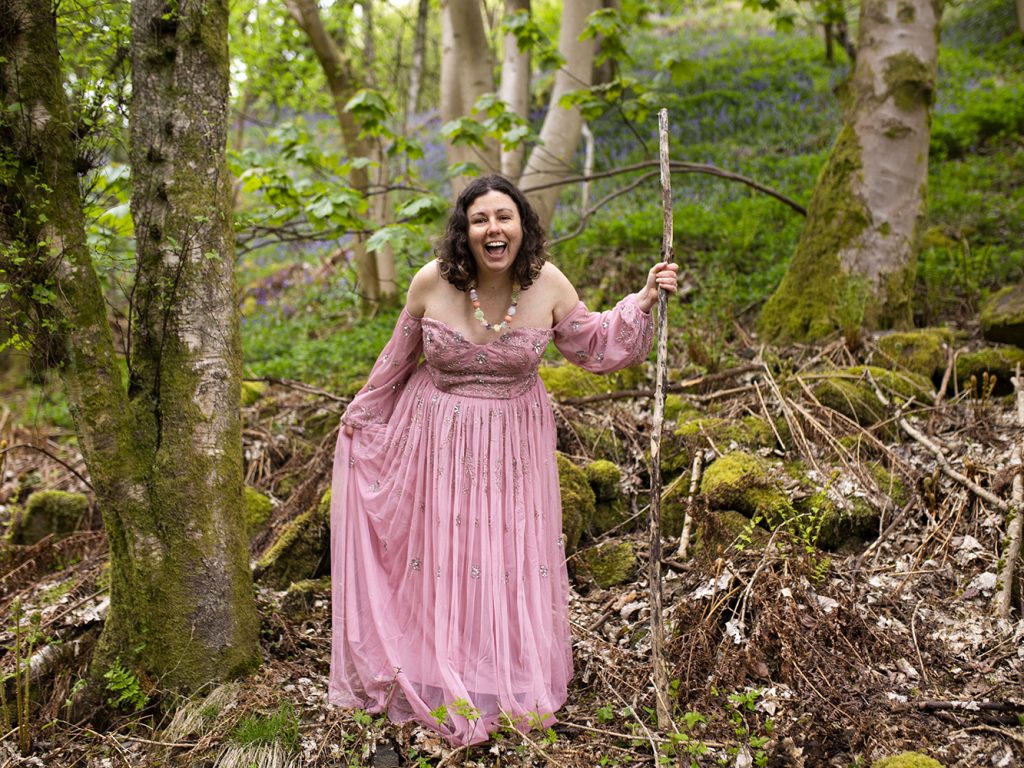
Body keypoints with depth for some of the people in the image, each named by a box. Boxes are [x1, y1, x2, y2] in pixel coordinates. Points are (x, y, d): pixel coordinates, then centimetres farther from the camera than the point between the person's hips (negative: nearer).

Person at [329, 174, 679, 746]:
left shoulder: (548, 284, -12)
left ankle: (513, 679, 31)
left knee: (511, 556, 10)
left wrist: (642, 303, -11)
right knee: (439, 555, 10)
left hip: (514, 437, 1)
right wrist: (363, 411, 14)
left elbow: (593, 346, 1)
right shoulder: (432, 282, -14)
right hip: (437, 436, 0)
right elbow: (400, 356, 3)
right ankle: (442, 681, 30)